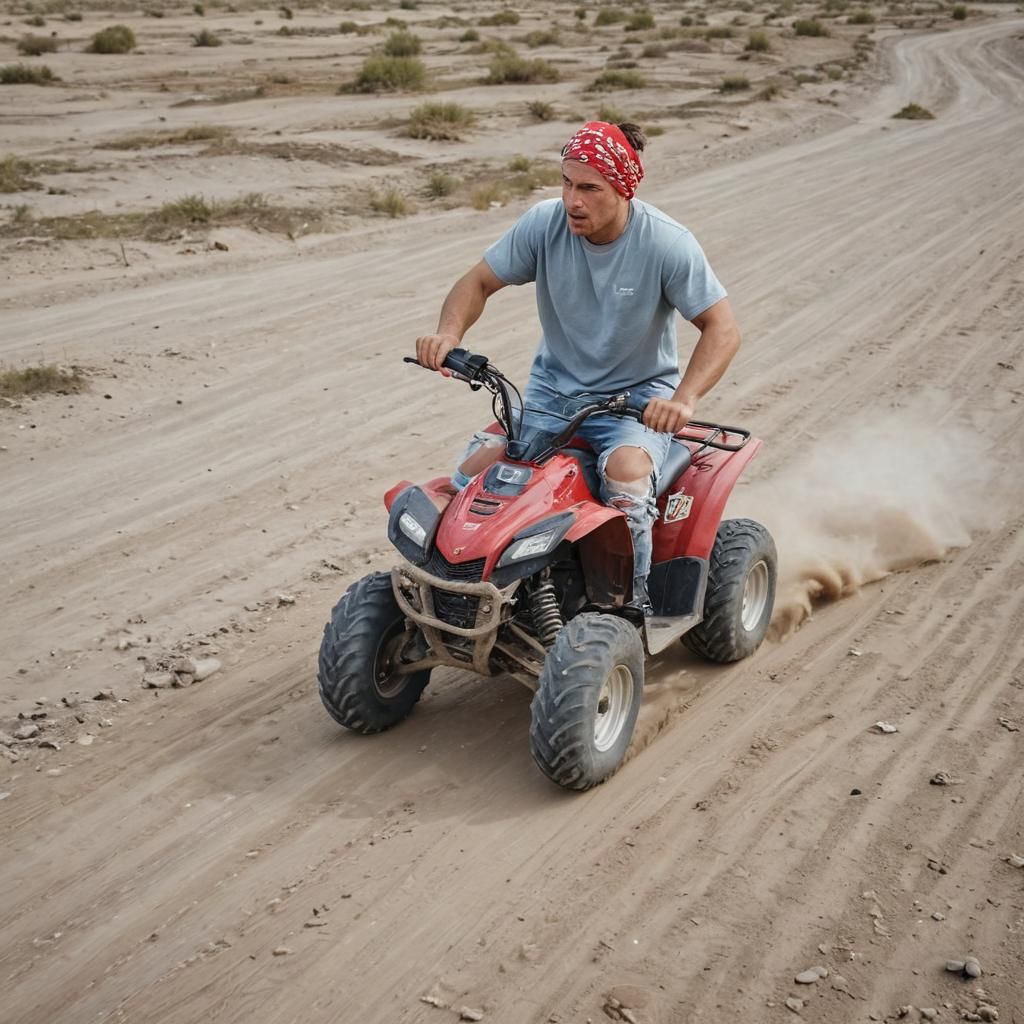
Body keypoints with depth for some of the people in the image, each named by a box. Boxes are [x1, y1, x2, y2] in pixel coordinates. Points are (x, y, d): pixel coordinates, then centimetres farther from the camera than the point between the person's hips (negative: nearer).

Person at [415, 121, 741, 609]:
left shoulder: (666, 243, -17)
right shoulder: (544, 224, -9)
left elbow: (722, 328, -16)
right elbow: (479, 281, -1)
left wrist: (684, 399, -33)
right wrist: (449, 331, -23)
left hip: (638, 395, -3)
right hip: (553, 390, 3)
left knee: (626, 469, -35)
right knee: (476, 467, -20)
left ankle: (632, 598, -15)